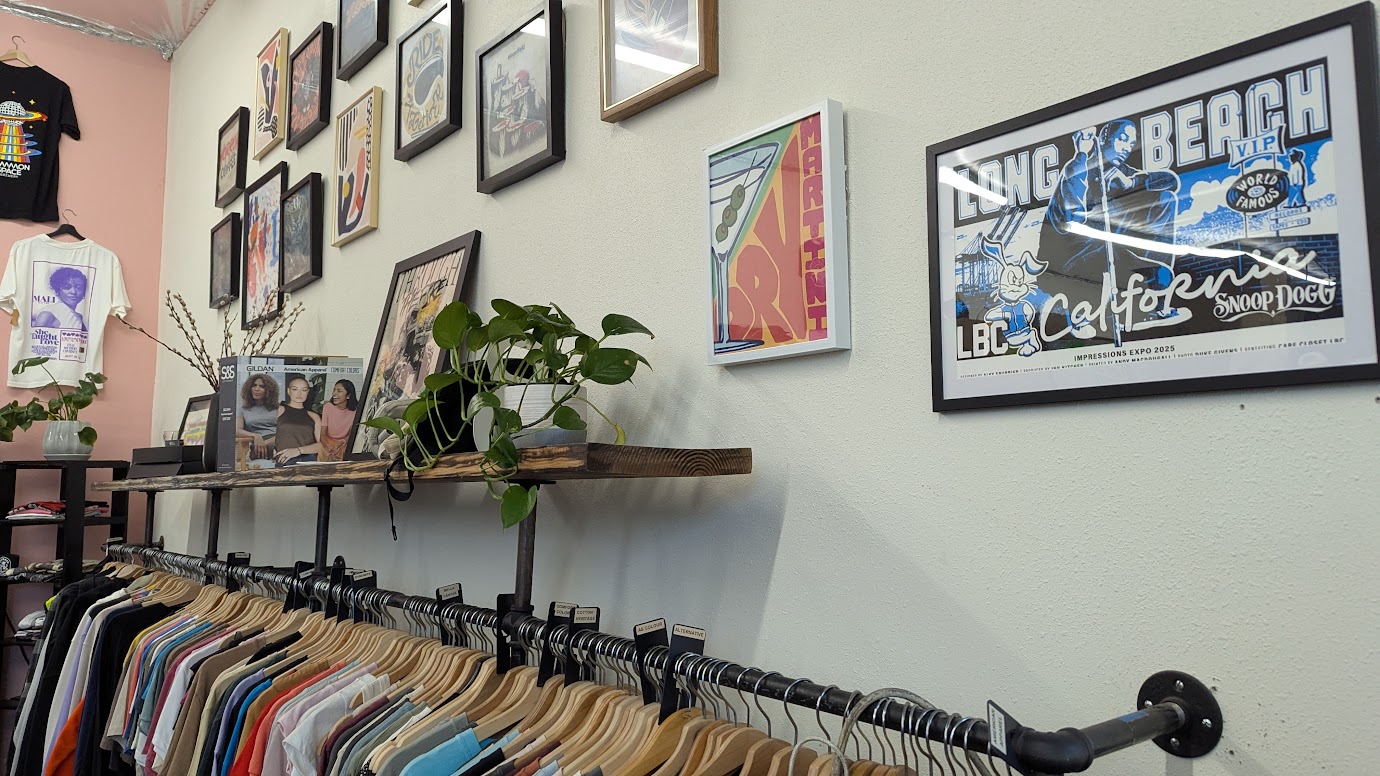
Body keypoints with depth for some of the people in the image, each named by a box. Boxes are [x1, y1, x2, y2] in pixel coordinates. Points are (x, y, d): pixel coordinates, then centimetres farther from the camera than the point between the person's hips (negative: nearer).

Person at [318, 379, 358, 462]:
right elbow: (323, 434, -7)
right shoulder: (328, 406, -8)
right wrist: (330, 447, -27)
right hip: (328, 442, 0)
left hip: (345, 443, 0)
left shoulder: (355, 409, -8)